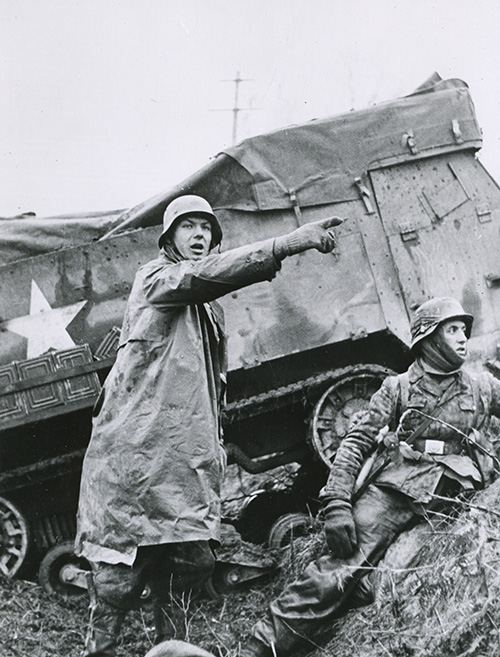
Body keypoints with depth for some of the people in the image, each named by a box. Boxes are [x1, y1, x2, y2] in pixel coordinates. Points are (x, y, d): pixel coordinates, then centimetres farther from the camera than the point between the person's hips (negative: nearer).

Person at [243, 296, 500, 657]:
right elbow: (357, 442, 5)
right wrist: (337, 503, -8)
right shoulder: (398, 388, 14)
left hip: (457, 493, 2)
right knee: (334, 571, -19)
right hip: (394, 488, -2)